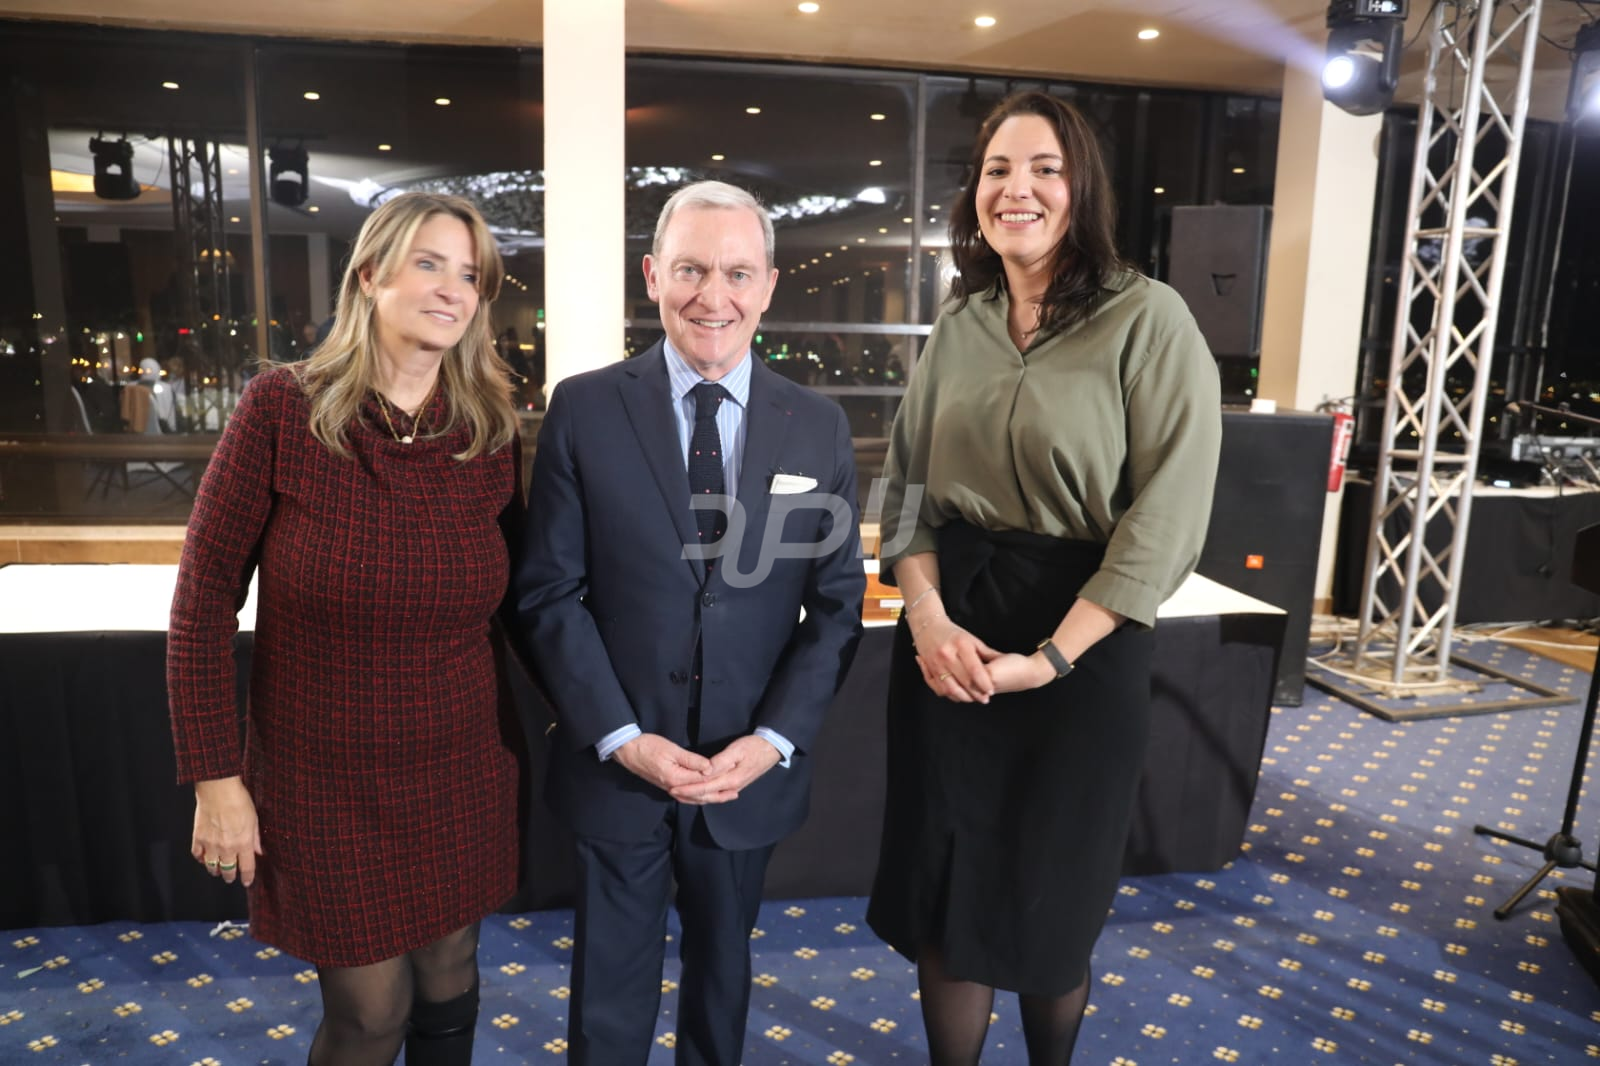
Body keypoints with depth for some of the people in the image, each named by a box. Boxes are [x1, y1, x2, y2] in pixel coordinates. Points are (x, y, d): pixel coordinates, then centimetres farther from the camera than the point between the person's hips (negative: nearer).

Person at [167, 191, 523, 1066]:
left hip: (462, 776, 3)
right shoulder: (281, 408, -12)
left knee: (448, 977, 20)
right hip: (325, 784, -2)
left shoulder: (490, 434, -4)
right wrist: (215, 778, -9)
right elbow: (203, 600, -9)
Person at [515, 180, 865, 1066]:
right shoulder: (583, 410, -7)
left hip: (751, 772, 2)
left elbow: (836, 604, 0)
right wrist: (622, 737, -15)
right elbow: (549, 593, -7)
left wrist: (774, 739, -11)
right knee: (610, 992, 17)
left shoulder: (819, 428, -2)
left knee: (722, 974, 23)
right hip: (617, 765, -1)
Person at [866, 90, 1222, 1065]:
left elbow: (1167, 519, -14)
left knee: (1047, 899, 13)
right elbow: (909, 485, 6)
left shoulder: (1148, 319, -9)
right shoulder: (960, 324, 5)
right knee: (943, 885, 12)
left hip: (1080, 643, -3)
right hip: (948, 633, 4)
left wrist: (1053, 656, -18)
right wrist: (927, 615, -10)